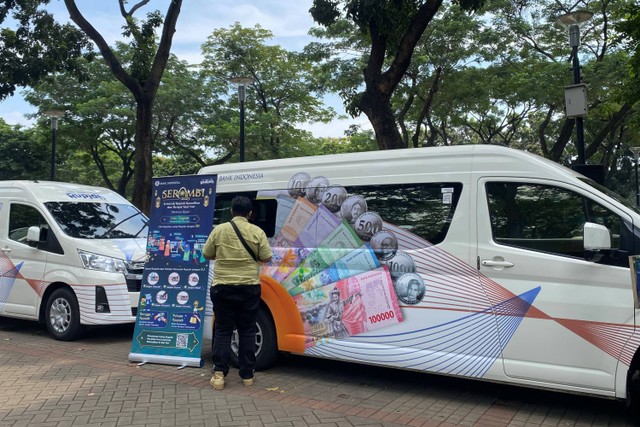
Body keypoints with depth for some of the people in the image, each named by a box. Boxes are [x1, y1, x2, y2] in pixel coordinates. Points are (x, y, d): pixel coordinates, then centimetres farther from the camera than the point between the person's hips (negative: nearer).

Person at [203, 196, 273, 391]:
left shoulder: (219, 230, -2)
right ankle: (247, 375, 14)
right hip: (249, 287, 0)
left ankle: (219, 375, 1)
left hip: (223, 287, 0)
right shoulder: (257, 232, -4)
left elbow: (207, 254, 7)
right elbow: (266, 258, -3)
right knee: (247, 331, 9)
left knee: (223, 331, 8)